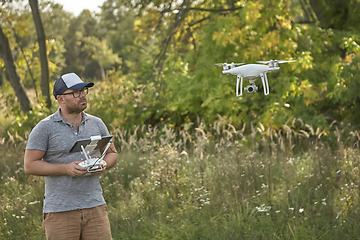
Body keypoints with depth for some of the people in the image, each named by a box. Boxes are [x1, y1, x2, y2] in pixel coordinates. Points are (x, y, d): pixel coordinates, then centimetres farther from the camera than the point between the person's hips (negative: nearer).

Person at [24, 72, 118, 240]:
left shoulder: (96, 124, 11)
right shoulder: (45, 128, -3)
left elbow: (112, 153, 20)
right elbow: (30, 165, -6)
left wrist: (104, 165, -5)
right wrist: (66, 168, -17)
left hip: (95, 206, 4)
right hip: (60, 211, -3)